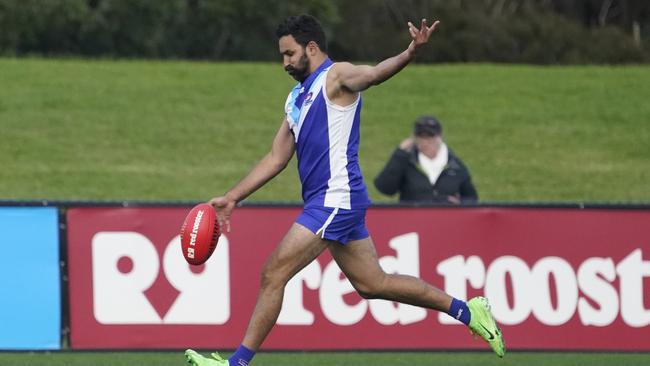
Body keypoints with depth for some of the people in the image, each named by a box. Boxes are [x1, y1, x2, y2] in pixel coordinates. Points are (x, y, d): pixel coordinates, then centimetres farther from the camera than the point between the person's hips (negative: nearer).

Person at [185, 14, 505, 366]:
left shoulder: (336, 77, -7)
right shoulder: (296, 97, 20)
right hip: (328, 202, 10)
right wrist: (232, 198, 19)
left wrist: (410, 52, -49)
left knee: (273, 275, -10)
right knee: (372, 284, 14)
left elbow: (374, 73, -28)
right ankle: (467, 311, 21)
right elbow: (276, 158, 23)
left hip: (336, 198, -10)